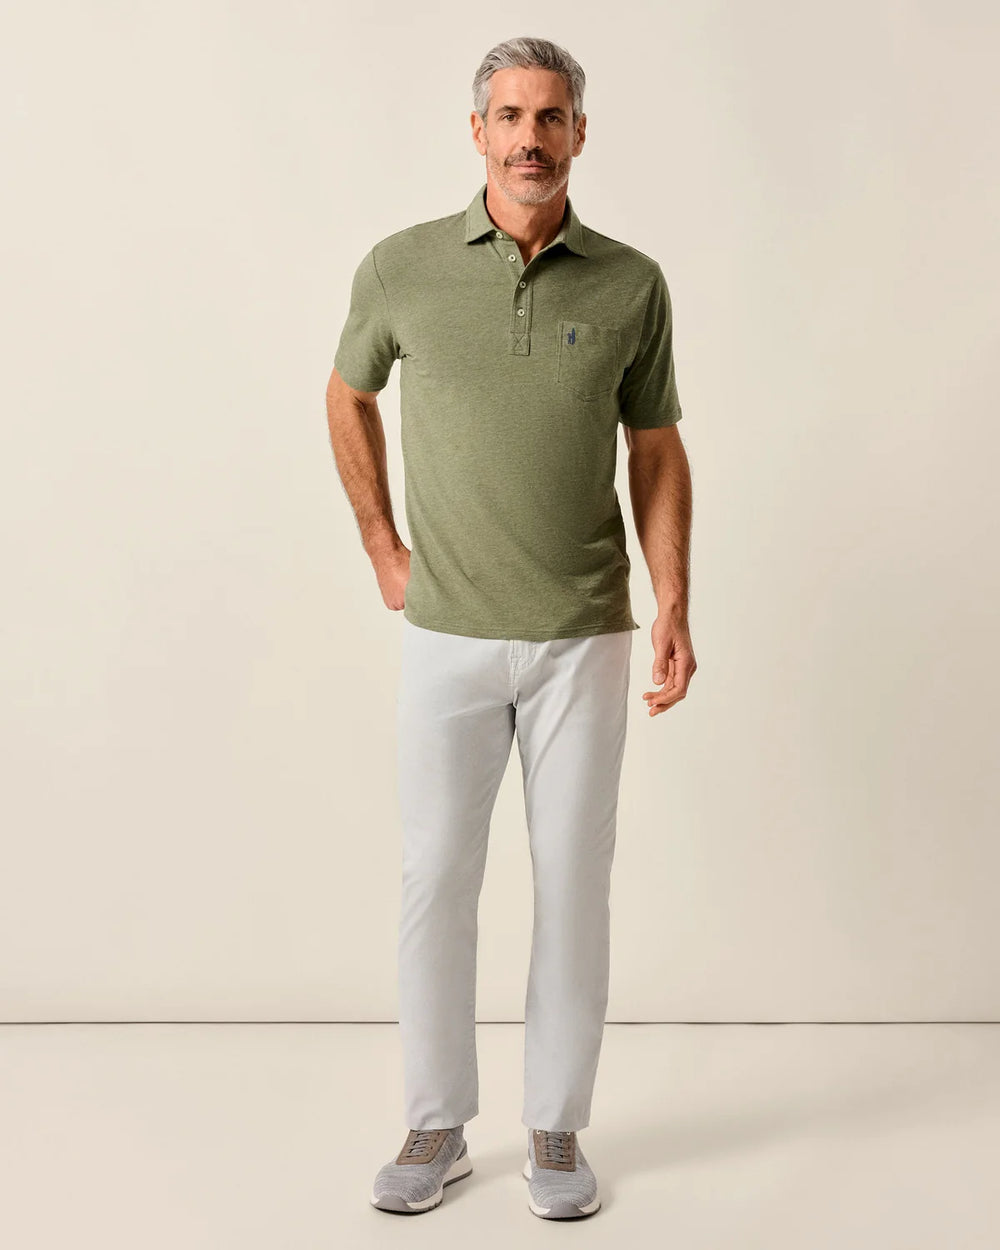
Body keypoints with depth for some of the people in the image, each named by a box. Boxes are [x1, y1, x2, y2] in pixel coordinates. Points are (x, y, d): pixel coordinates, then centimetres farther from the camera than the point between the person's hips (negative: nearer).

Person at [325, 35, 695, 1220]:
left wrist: (674, 607, -5)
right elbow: (349, 396, 14)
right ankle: (437, 1127, 22)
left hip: (583, 638, 0)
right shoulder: (403, 267, -3)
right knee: (436, 879, 5)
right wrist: (381, 549, 8)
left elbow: (657, 450, 5)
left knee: (573, 881, 6)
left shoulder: (631, 284, -2)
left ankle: (557, 1129, 22)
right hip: (448, 634, 0)